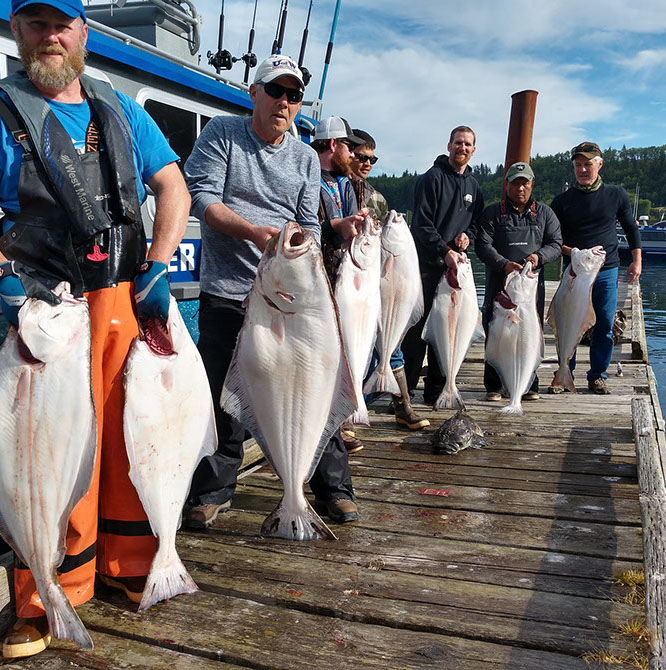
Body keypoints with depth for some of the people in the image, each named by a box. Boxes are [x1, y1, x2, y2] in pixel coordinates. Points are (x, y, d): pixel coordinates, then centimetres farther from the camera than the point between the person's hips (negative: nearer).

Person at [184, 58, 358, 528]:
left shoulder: (305, 158, 14)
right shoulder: (222, 133, 4)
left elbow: (309, 225, 11)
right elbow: (202, 195, -6)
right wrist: (253, 231, -19)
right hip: (227, 294, -2)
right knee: (224, 396, 4)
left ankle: (333, 488, 17)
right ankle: (214, 491, 23)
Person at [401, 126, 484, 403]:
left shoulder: (473, 185, 17)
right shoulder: (433, 178, -4)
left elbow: (477, 221, 24)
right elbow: (422, 223, -11)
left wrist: (467, 235, 2)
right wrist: (444, 251, -17)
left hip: (454, 265, 6)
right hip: (427, 263, -6)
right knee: (418, 325, -7)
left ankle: (435, 390, 16)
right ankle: (405, 388, 0)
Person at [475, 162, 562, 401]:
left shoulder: (544, 213, 14)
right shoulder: (492, 213, 6)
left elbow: (556, 243, 10)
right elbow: (482, 245, -4)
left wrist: (539, 257, -11)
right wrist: (504, 264, -19)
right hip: (499, 283, -2)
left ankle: (529, 384, 16)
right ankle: (493, 385, 11)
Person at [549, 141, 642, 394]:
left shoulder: (617, 195, 6)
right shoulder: (563, 200, 3)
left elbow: (631, 228, 17)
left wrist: (637, 261, 10)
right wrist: (568, 251, -12)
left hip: (607, 271, 1)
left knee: (604, 326, 3)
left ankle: (597, 376, 16)